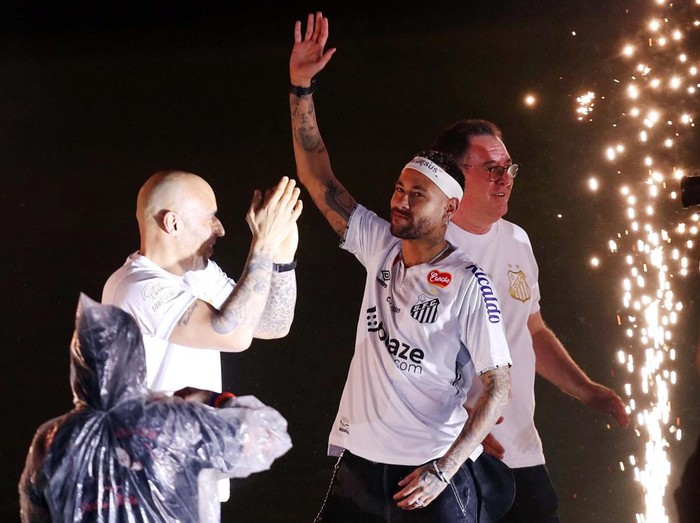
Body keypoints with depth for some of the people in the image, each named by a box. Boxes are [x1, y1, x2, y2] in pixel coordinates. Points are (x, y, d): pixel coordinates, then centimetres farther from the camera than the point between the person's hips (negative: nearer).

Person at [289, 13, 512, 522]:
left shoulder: (469, 285, -11)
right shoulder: (380, 248, 5)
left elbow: (499, 386, -11)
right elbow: (318, 178, 5)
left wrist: (443, 470, -19)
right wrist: (301, 87, -4)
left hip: (431, 473, -5)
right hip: (360, 461, 5)